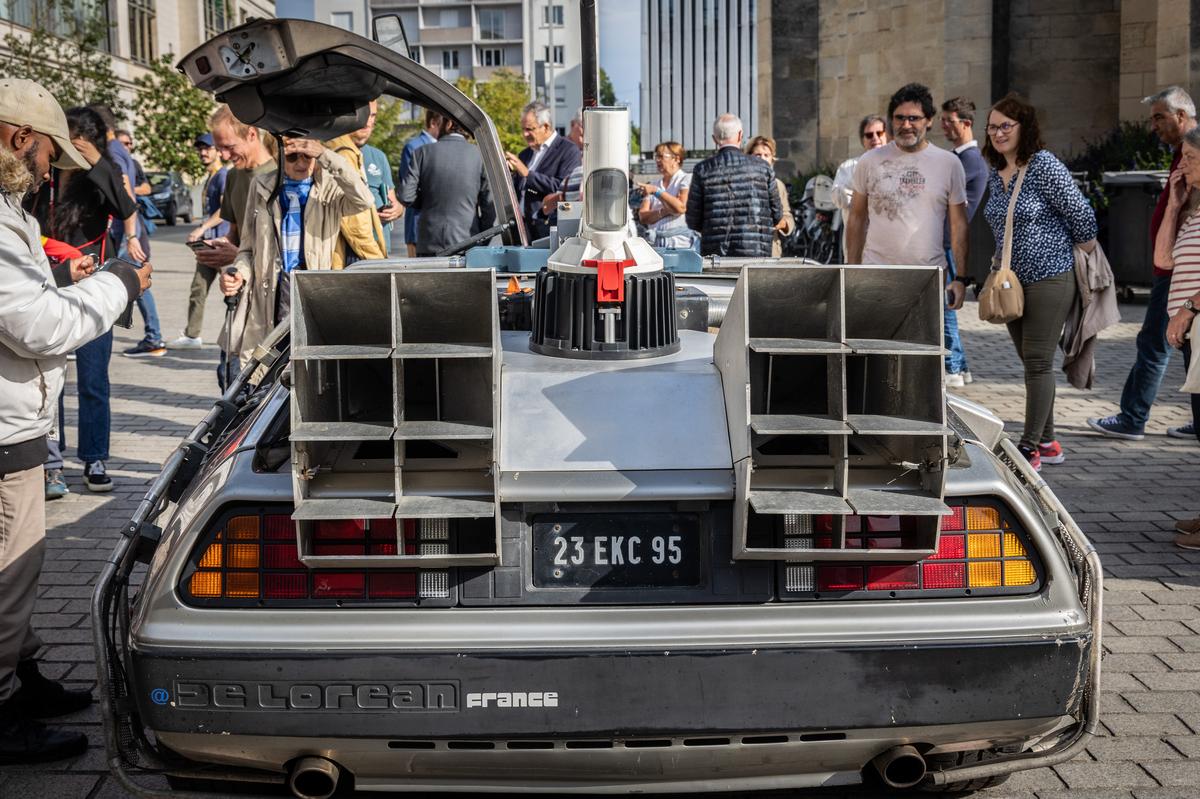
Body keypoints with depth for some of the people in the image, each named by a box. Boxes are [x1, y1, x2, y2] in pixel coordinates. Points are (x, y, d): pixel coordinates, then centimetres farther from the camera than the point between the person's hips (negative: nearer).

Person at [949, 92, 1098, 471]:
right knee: (1032, 363, 12)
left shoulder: (1044, 164, -13)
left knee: (1037, 362, -7)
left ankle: (1030, 449, -4)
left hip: (1048, 279, -8)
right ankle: (1047, 443, 21)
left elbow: (1081, 214, -9)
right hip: (1011, 281, 8)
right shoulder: (994, 174, 11)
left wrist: (1085, 247, 2)